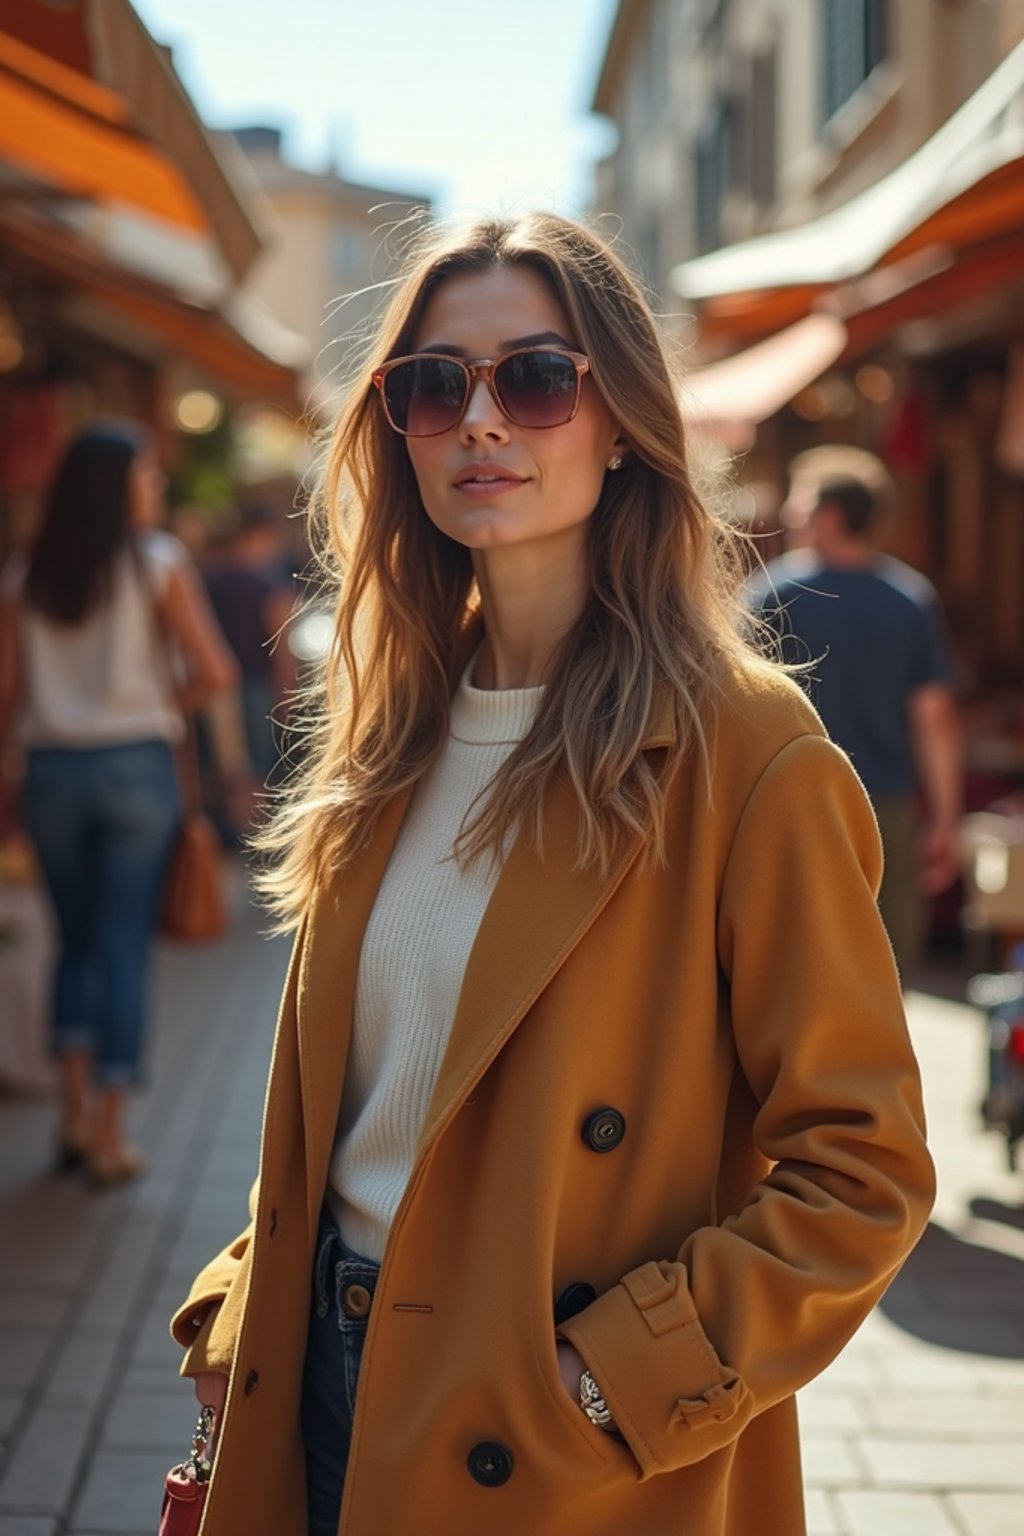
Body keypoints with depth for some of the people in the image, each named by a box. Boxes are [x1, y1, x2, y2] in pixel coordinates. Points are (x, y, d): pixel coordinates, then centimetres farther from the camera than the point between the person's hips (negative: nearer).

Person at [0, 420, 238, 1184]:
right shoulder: (158, 562, -5)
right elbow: (215, 670, -9)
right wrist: (163, 705, 7)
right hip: (136, 767, -3)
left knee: (76, 940, 17)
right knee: (124, 945, 4)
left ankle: (76, 1113, 12)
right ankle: (110, 1135, 5)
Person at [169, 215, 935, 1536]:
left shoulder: (744, 756, -16)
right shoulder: (397, 733, 4)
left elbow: (858, 1170, -15)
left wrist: (608, 1387, -18)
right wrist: (240, 1313, 2)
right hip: (325, 1394, 6)